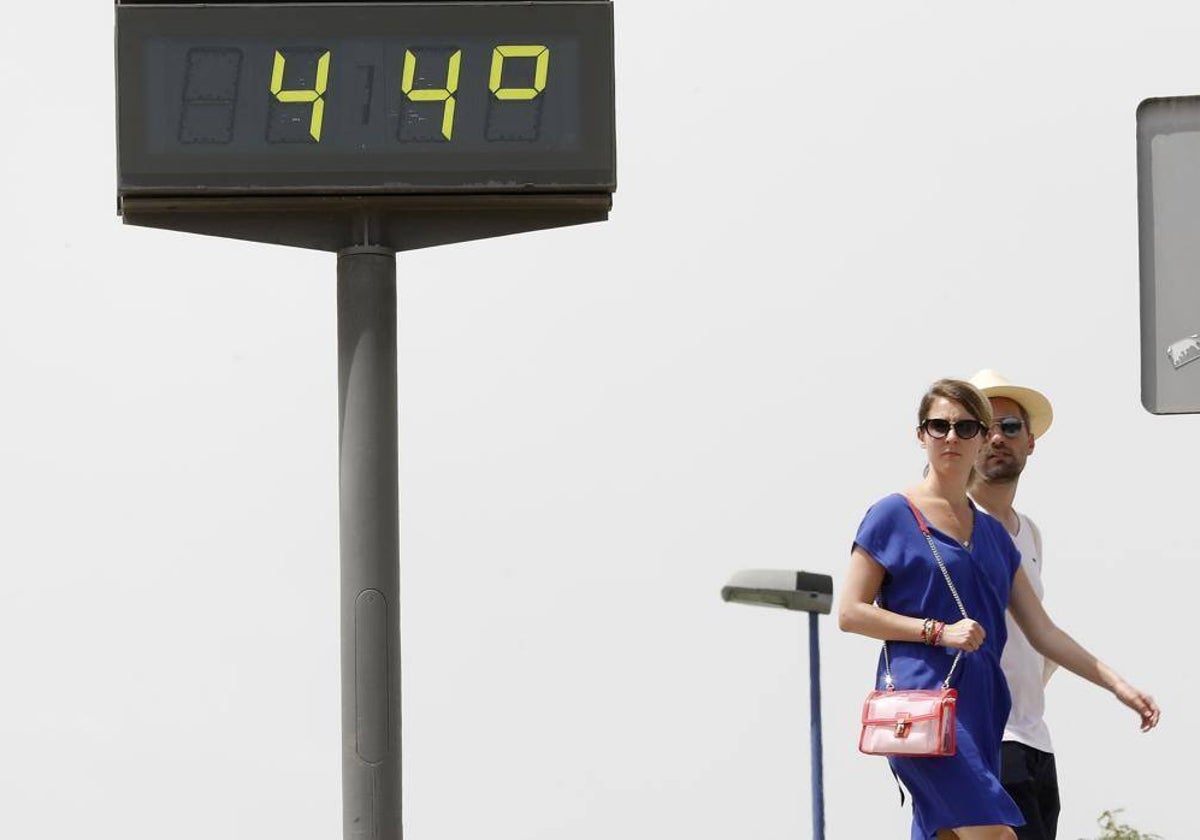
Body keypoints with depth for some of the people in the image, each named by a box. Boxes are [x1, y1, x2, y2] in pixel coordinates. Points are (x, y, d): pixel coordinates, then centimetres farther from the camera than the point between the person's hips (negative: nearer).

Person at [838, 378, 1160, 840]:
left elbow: (1042, 632, 20)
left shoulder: (992, 533, 20)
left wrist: (1117, 684, 12)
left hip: (980, 710, 6)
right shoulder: (893, 516, 2)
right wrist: (939, 632, -12)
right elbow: (850, 612, -3)